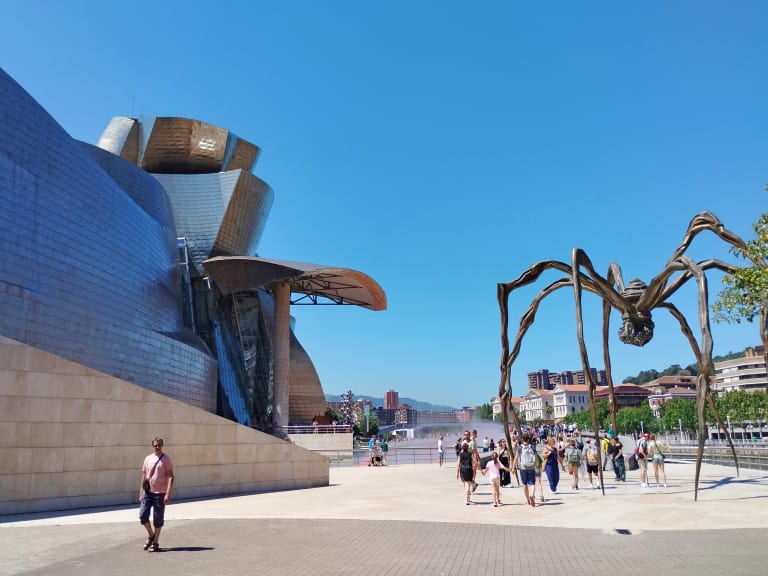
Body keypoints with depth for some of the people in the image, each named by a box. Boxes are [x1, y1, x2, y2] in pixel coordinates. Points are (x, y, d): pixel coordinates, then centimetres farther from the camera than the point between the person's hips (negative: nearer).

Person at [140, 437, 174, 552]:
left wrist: (168, 494, -17)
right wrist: (141, 492, 12)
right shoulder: (148, 459, 9)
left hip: (160, 493, -4)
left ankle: (155, 542, 16)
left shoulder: (166, 459, -5)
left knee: (158, 518, 2)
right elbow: (144, 476, 15)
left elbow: (170, 477, -9)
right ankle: (150, 535, 23)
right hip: (147, 492, 4)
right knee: (143, 515, -2)